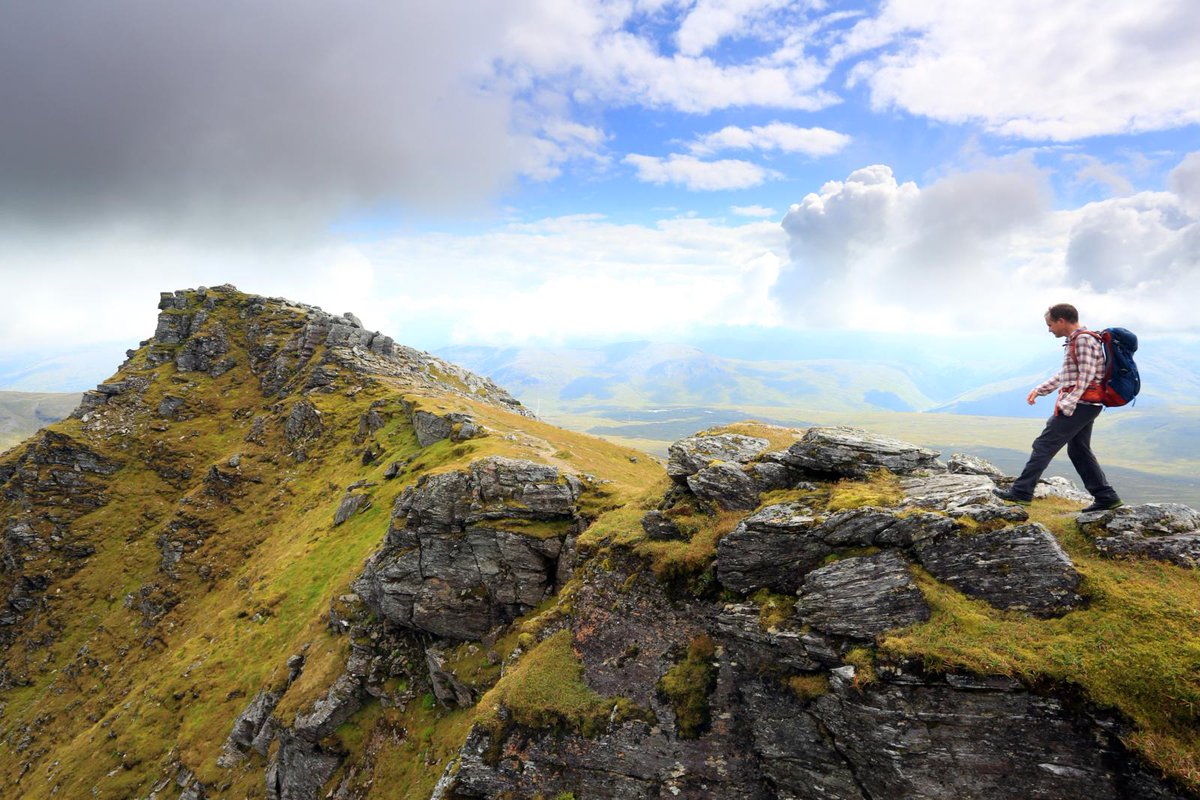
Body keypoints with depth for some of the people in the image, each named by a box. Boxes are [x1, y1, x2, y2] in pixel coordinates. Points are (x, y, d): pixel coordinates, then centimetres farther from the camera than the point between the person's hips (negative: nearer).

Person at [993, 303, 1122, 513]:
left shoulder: (1083, 339, -13)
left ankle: (1021, 492, -6)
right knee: (1078, 451, 14)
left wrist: (1067, 404, -22)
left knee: (1044, 444, -8)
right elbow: (1064, 375, 24)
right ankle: (1106, 497, 17)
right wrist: (1039, 390, 19)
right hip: (1085, 405, 10)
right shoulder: (1073, 340, 18)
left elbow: (1086, 377, -20)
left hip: (1080, 404, -10)